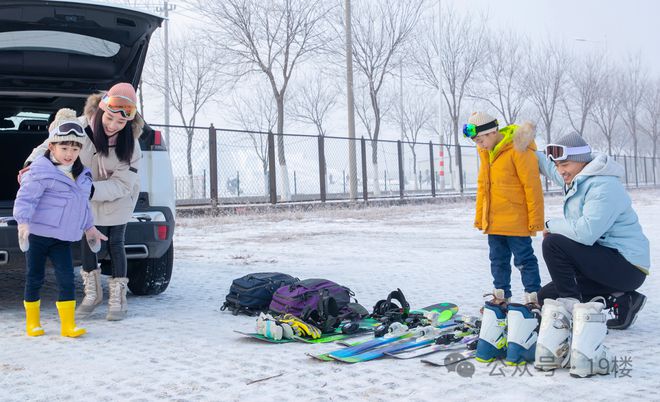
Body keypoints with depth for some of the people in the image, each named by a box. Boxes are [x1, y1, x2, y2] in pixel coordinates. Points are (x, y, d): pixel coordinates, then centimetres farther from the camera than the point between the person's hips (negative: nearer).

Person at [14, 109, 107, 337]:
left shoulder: (82, 175, 9)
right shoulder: (41, 172, -13)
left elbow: (83, 204, 23)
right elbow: (25, 198, -17)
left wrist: (89, 227, 27)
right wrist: (23, 222, -29)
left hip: (61, 238, 5)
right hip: (38, 235, -5)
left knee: (67, 279, -2)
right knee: (35, 278, 7)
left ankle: (68, 324, 2)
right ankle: (32, 322, 21)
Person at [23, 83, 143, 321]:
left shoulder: (130, 144, -26)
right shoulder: (82, 126, -24)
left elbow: (122, 185, -26)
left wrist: (90, 190, -38)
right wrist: (32, 163, -31)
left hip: (119, 198, -2)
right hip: (90, 196, 2)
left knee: (114, 243, 0)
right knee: (88, 241, 4)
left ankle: (118, 298, 13)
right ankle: (92, 293, 22)